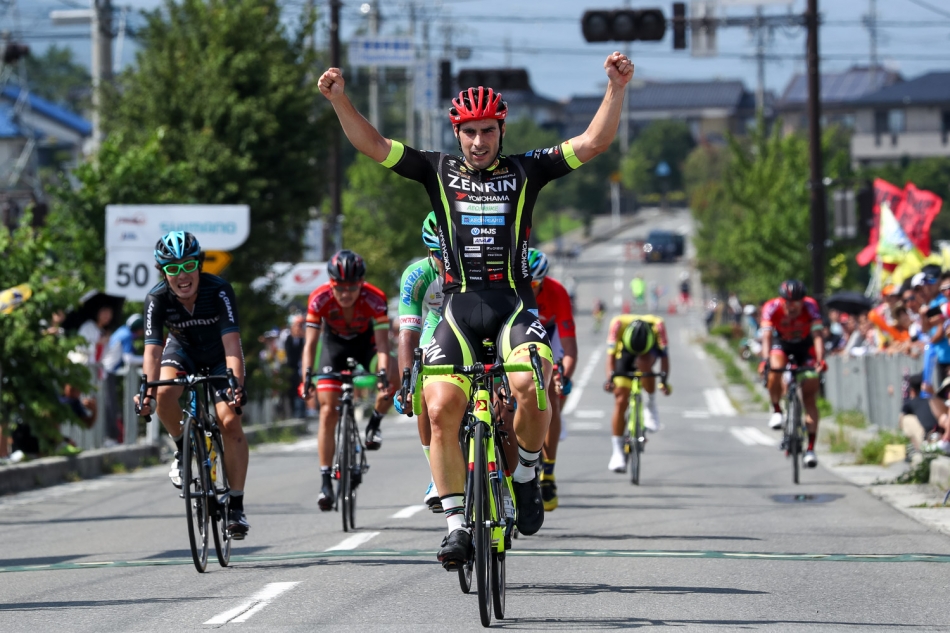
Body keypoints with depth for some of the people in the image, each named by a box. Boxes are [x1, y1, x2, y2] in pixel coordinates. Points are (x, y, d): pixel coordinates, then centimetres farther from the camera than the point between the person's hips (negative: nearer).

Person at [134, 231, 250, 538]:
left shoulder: (219, 291, -32)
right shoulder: (157, 298, -27)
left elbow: (232, 344, -39)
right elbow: (153, 350, -32)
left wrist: (237, 385, -54)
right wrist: (147, 392, -49)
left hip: (219, 356, -1)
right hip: (182, 351, 1)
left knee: (230, 422, -19)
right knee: (165, 394, -31)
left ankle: (236, 505, -10)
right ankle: (183, 451, -3)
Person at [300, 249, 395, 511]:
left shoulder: (375, 299, -31)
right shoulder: (319, 299, -29)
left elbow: (382, 344, -34)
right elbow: (310, 342, -29)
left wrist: (383, 374, -50)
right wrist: (307, 376, -44)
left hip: (365, 343, 0)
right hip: (334, 344, 0)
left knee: (394, 380, -30)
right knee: (328, 411, -11)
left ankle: (374, 424, 0)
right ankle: (326, 482, -7)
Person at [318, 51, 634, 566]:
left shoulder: (525, 171, 8)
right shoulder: (439, 171, 10)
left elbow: (593, 143, 0)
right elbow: (373, 145, 4)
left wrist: (616, 89, -13)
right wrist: (339, 100, -10)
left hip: (513, 304, -1)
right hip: (458, 305, 1)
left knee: (530, 386, -27)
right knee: (440, 409, -15)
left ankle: (527, 474, 2)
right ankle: (457, 525, -6)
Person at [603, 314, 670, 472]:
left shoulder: (657, 325, -34)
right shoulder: (618, 323, -34)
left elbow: (664, 355, -36)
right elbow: (611, 354, -36)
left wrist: (664, 379, -50)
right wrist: (610, 377, -51)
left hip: (649, 352, -1)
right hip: (624, 354, 1)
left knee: (644, 364, -38)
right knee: (620, 403, -9)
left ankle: (651, 406, -16)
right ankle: (617, 452, -1)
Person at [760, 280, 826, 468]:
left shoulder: (810, 306, -29)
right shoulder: (772, 308, -29)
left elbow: (817, 336, -37)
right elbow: (766, 336, -36)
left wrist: (820, 360, -51)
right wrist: (765, 359, -52)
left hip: (805, 345, 0)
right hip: (781, 343, 0)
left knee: (810, 397, -10)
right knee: (775, 369, -34)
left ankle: (811, 448, -9)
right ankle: (776, 410, -7)